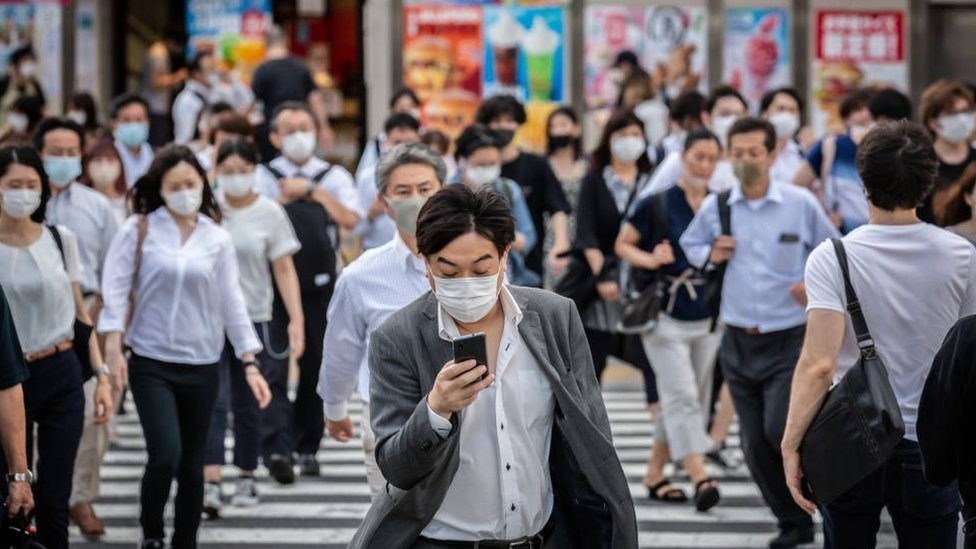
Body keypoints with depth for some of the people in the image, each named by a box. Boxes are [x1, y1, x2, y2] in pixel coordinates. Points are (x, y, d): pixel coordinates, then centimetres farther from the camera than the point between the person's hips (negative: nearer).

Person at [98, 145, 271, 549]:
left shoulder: (217, 239, 4)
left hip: (201, 366, 3)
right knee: (166, 454, -17)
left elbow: (231, 303, 6)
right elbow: (116, 289, -5)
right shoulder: (138, 231, -2)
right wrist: (113, 348, -15)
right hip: (151, 363, -3)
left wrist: (250, 364, 2)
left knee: (192, 465, 7)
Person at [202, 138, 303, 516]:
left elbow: (284, 269, 0)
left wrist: (296, 318, -8)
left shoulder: (269, 213, 0)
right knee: (213, 400, -11)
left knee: (246, 404, 9)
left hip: (253, 318, 1)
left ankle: (246, 478, 23)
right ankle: (210, 482, -17)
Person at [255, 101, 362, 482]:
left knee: (315, 368, 8)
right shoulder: (264, 177, 4)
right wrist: (288, 196, -12)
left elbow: (350, 219, -9)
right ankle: (278, 448, -17)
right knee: (274, 368, -11)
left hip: (320, 285, 2)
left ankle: (307, 447, 18)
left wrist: (312, 191, -9)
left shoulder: (335, 177, 8)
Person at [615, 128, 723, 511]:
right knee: (681, 396, -13)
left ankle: (654, 475, 20)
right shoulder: (658, 202, -6)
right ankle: (700, 479, -20)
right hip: (666, 316, -5)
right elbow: (622, 244, 0)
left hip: (707, 318, 5)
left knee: (690, 400, 9)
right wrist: (649, 259, -18)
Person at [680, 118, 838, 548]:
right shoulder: (715, 207, 0)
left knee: (780, 430, -19)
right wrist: (709, 254, -4)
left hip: (789, 340, -4)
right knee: (755, 445, 6)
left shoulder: (801, 204, -7)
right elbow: (688, 245, 17)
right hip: (738, 342, 4)